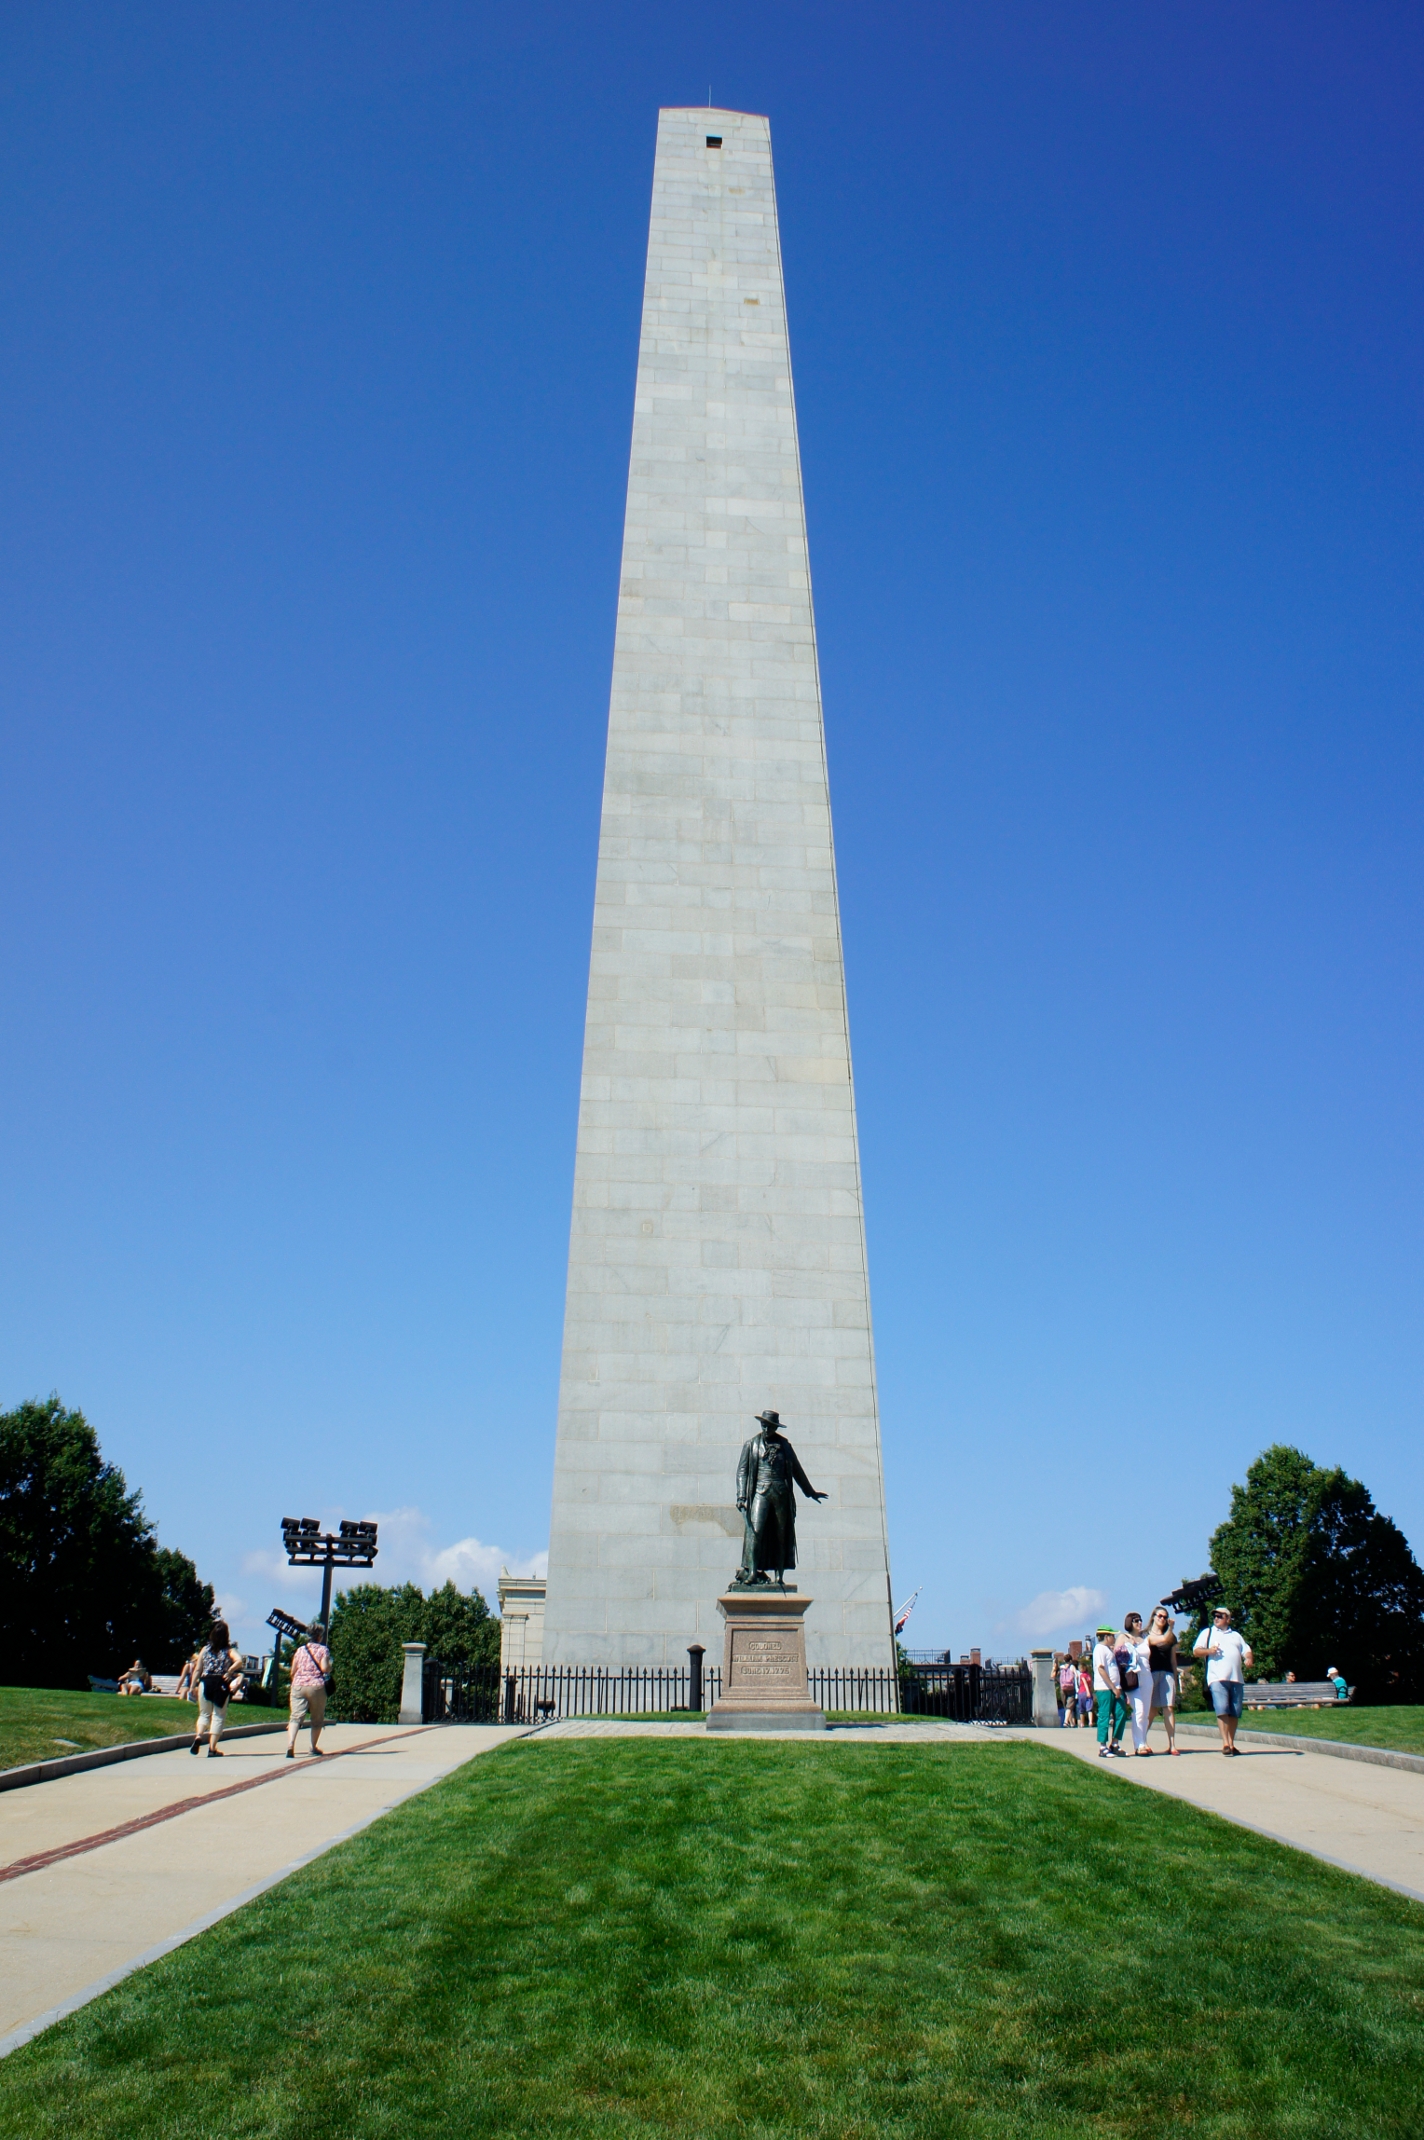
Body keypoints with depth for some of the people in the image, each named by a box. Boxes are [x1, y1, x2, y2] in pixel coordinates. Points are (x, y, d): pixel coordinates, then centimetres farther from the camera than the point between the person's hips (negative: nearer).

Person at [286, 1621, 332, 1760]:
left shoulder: (300, 1650, 11)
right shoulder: (323, 1650, 1)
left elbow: (292, 1671, 12)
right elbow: (324, 1668, -12)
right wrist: (330, 1667, 9)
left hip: (298, 1686, 2)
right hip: (316, 1686, -2)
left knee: (295, 1717, -8)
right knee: (317, 1719, 16)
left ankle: (290, 1746, -29)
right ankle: (314, 1747, 25)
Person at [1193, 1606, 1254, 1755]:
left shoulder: (1236, 1635, 26)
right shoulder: (1207, 1632, 17)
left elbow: (1247, 1651, 17)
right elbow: (1196, 1651, 10)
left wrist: (1249, 1658, -6)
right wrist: (1208, 1650, -10)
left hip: (1237, 1678, 3)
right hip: (1217, 1678, -3)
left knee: (1235, 1713, 1)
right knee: (1222, 1710, -14)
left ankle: (1231, 1743, 8)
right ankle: (1225, 1743, -15)